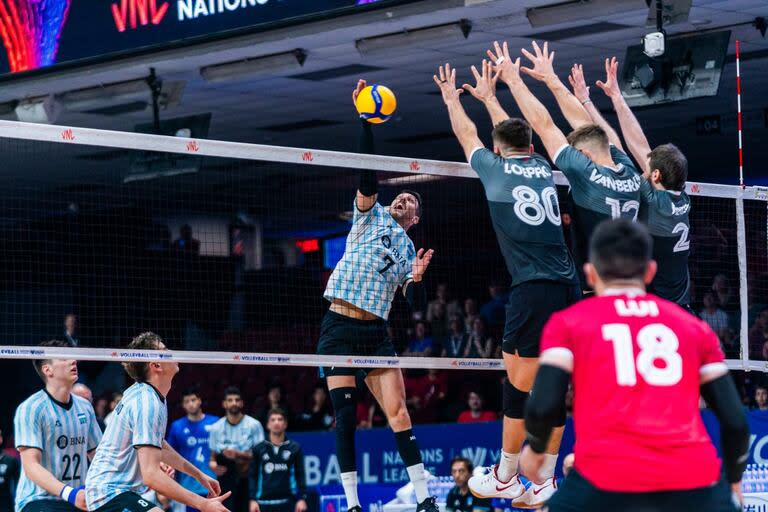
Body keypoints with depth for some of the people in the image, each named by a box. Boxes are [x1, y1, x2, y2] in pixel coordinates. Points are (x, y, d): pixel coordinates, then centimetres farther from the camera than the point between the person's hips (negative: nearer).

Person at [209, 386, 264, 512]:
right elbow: (213, 456, 15)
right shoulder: (217, 427, 9)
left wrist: (239, 454, -20)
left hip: (248, 480, -2)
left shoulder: (254, 425, -1)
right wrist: (213, 464, -9)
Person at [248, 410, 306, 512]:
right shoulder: (259, 449, 4)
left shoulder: (294, 448, 3)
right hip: (264, 502, 1)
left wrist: (302, 498, -3)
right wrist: (253, 499, -2)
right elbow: (253, 476, 5)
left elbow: (300, 475, 4)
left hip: (287, 503, -1)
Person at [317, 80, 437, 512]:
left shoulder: (409, 251, 17)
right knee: (346, 418, -6)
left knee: (398, 412, -6)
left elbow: (418, 306, 11)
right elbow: (367, 174, -5)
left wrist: (417, 278, -8)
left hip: (376, 333, 2)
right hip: (339, 327, -2)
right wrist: (366, 121, -16)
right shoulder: (371, 215, 11)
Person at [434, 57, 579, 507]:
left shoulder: (495, 168, 5)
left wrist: (451, 97, 44)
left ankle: (505, 479, 13)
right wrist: (489, 97, 53)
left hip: (534, 290, -5)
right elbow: (515, 134, 38)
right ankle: (545, 484, 10)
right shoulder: (543, 169, 17)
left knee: (519, 387, 4)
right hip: (570, 288, 5)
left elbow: (467, 134, 25)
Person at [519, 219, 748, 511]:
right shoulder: (694, 327, 21)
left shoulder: (568, 323, 15)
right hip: (693, 481, 1)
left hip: (605, 483, -1)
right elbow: (735, 420, 16)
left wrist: (534, 449, 24)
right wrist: (733, 478, 33)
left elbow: (544, 406, 3)